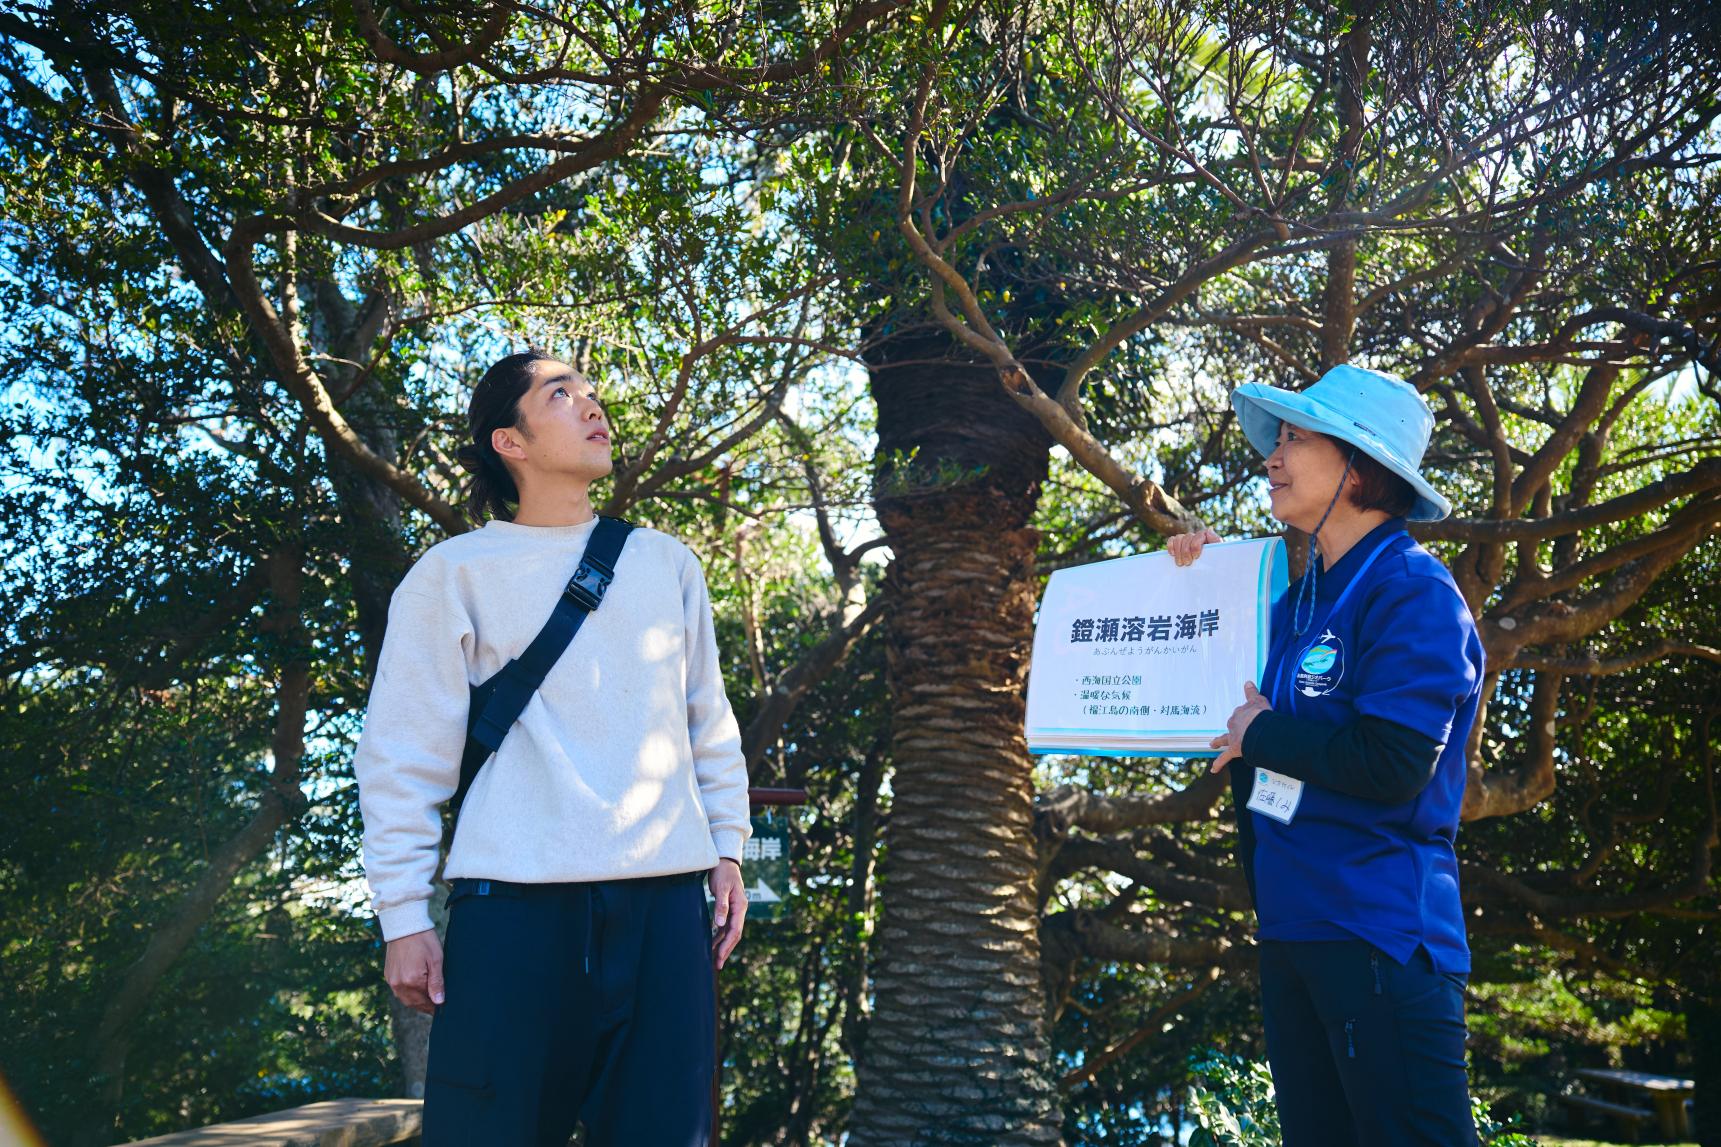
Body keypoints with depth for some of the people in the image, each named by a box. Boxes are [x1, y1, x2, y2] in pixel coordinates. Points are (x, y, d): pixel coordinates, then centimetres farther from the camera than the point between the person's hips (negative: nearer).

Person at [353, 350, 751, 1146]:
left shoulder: (667, 563, 14)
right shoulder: (456, 573, 2)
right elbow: (403, 754, 0)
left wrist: (728, 851, 12)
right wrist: (403, 915, -4)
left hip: (666, 899, 4)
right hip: (518, 901, -3)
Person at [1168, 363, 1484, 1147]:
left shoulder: (1412, 592, -13)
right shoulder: (1296, 601, 12)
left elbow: (1394, 764, -23)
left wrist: (1261, 734, -10)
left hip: (1381, 934, -9)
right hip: (1289, 928, 9)